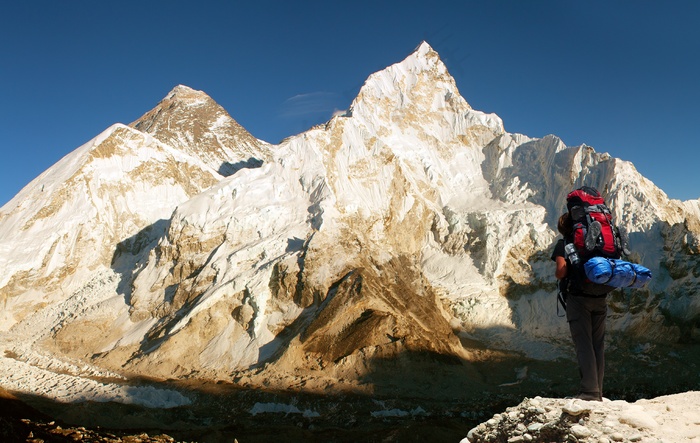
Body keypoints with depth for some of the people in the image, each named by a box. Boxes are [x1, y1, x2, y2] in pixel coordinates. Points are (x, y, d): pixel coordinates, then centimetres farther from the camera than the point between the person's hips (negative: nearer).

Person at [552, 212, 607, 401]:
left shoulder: (564, 243, -1)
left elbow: (561, 272, -11)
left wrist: (558, 276, 9)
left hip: (578, 298, -4)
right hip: (600, 299, 5)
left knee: (583, 344, -4)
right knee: (598, 345, 9)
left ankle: (590, 391, -10)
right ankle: (598, 392, 13)